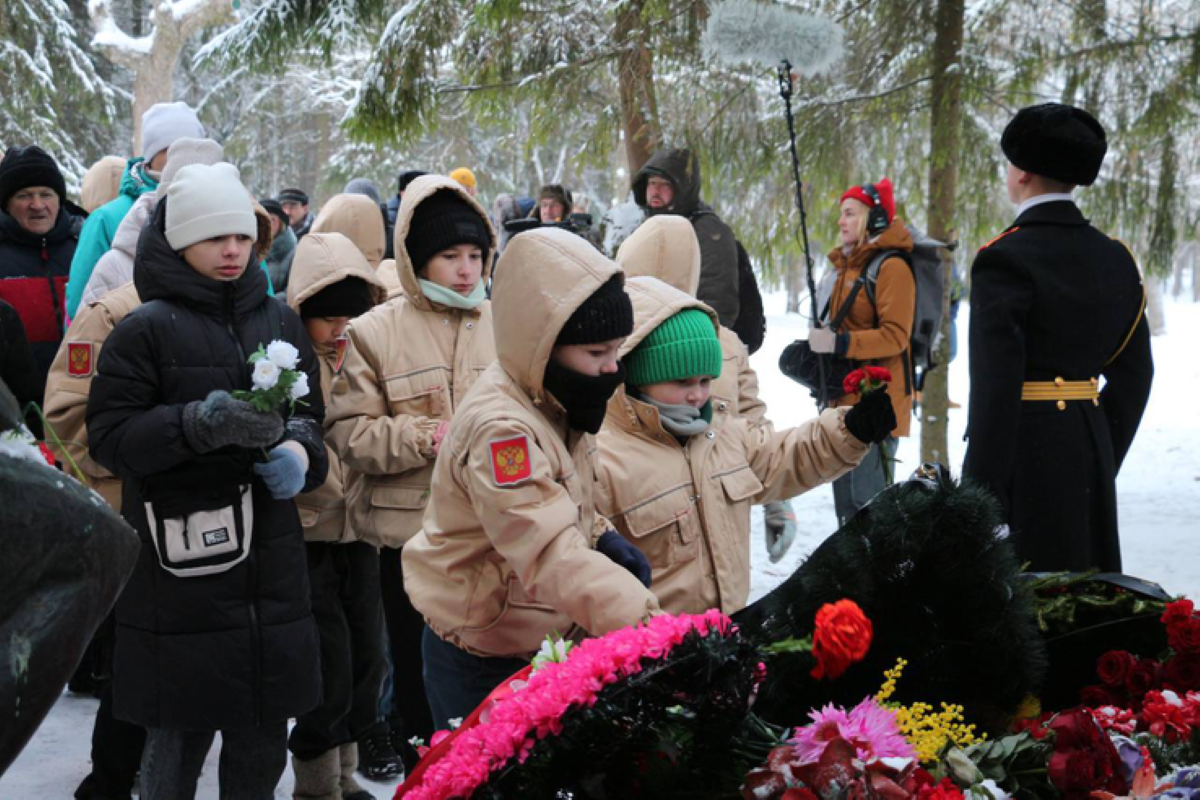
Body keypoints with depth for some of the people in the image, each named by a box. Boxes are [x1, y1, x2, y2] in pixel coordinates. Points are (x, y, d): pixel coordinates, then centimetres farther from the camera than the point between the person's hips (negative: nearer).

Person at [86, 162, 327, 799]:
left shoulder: (279, 320, 10)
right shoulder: (145, 329, -5)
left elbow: (310, 414, 17)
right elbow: (108, 437, -9)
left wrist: (297, 450, -6)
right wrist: (200, 423, -23)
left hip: (270, 557, 5)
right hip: (181, 561, -4)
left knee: (262, 739, 11)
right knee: (179, 735, 3)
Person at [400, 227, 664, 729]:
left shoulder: (552, 404, 2)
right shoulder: (499, 428, -28)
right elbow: (551, 556, -38)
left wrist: (602, 539, -2)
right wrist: (648, 624, -48)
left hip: (546, 647, 8)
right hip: (482, 668, -8)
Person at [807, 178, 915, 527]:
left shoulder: (891, 267, -12)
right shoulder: (848, 265, 17)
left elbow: (895, 336, -19)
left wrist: (840, 344, -25)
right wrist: (822, 343, 10)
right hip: (846, 399, 10)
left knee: (869, 497, -11)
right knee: (846, 497, 16)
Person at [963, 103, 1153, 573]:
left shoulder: (1005, 260, -14)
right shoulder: (1114, 260, 8)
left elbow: (995, 386, -19)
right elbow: (1133, 374, 12)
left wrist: (981, 494, -16)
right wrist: (1104, 457, 19)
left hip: (1025, 446, -7)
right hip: (1090, 448, 7)